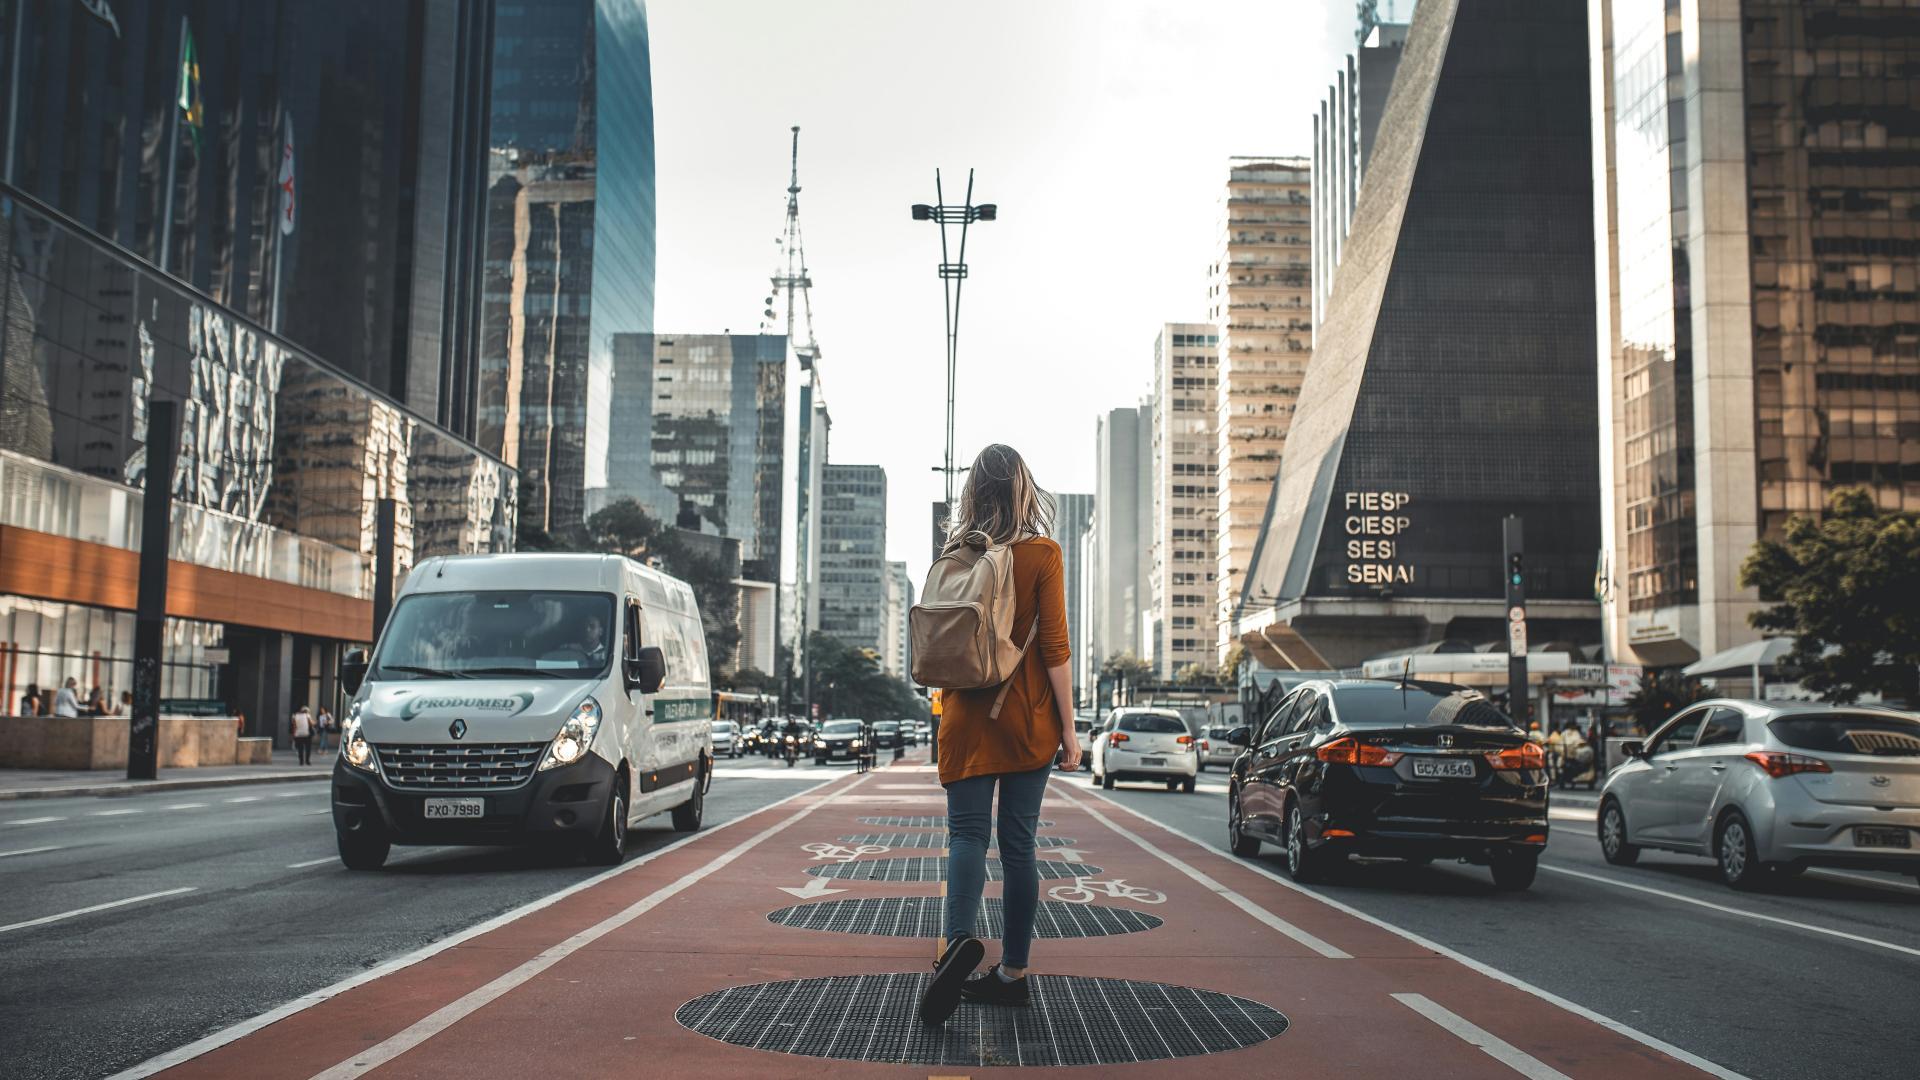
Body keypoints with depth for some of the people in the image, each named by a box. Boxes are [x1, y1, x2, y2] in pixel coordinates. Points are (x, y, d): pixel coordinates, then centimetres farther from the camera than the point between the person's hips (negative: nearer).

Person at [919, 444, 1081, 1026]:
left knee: (968, 833, -1)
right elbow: (1054, 646, -8)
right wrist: (1067, 727, -4)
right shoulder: (1041, 554, -5)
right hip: (1027, 716, -1)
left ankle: (959, 938, -26)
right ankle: (1012, 972, 11)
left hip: (965, 715, 1)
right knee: (1018, 841, 5)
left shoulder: (955, 555, 4)